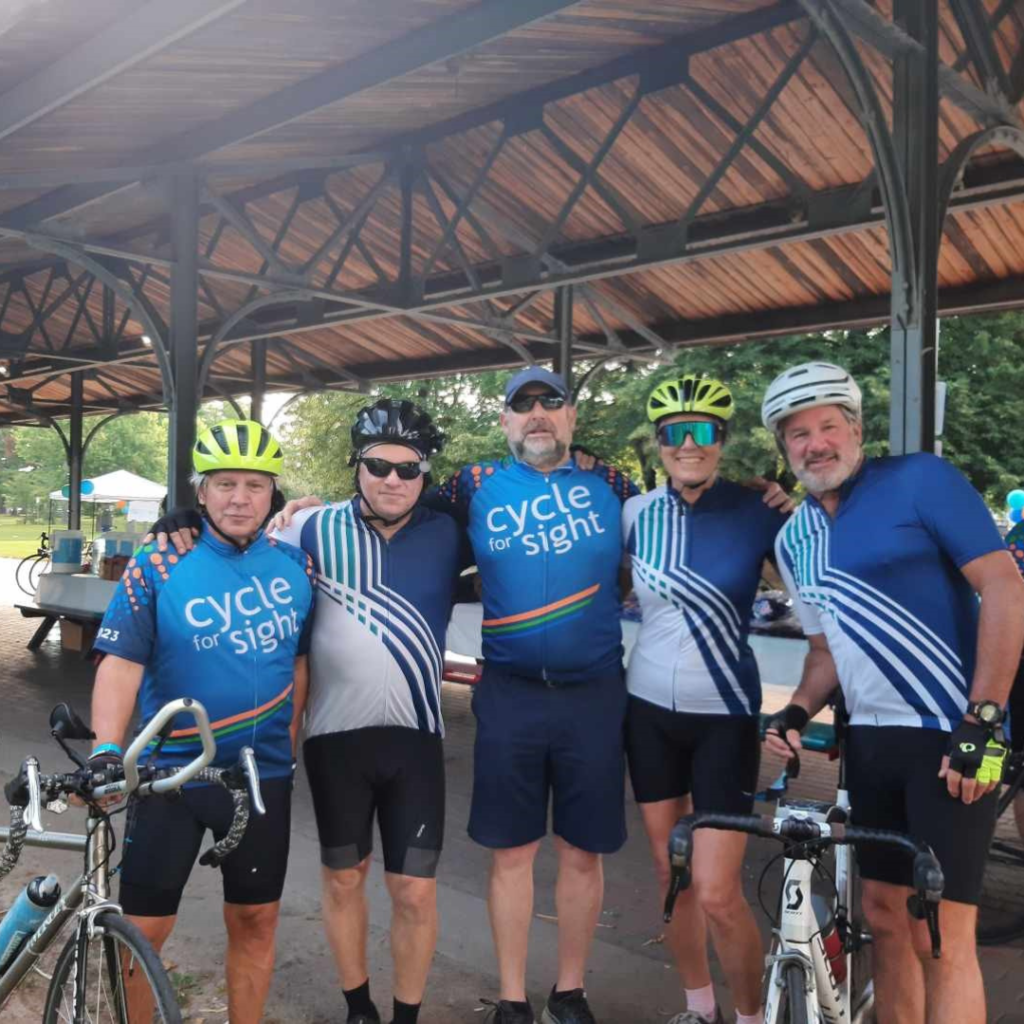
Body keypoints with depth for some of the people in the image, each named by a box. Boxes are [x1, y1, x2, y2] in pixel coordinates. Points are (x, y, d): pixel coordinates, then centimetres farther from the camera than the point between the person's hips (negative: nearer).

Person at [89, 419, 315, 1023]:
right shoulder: (156, 567, -8)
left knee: (255, 922, 14)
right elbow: (122, 663, -14)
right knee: (142, 929, 5)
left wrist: (289, 746, 10)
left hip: (264, 775, 2)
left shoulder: (296, 566, 0)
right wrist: (107, 750, -28)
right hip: (171, 771, -2)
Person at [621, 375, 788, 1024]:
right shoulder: (637, 512, -2)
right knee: (671, 875, 13)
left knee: (717, 892, -5)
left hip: (725, 715, -3)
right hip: (650, 710, 3)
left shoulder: (759, 512, -9)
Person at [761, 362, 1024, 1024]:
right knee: (884, 917, 14)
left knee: (941, 938, -4)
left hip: (951, 738, -6)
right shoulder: (794, 540, 11)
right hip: (870, 741, 6)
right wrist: (800, 711, 1)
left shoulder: (919, 480, -7)